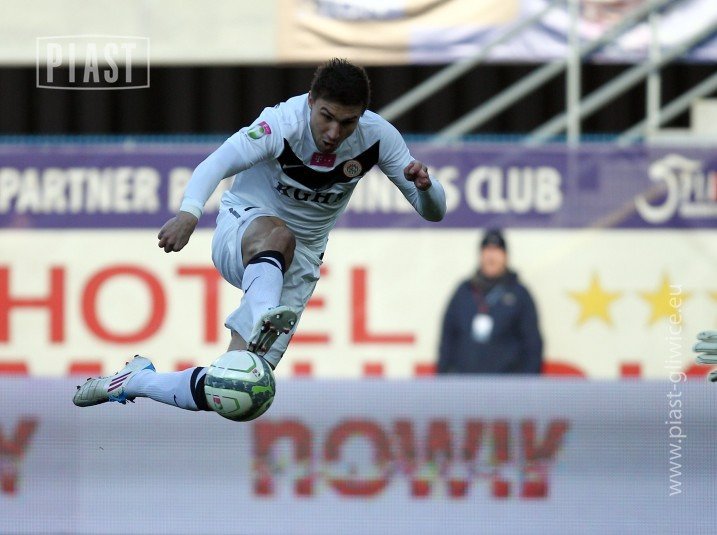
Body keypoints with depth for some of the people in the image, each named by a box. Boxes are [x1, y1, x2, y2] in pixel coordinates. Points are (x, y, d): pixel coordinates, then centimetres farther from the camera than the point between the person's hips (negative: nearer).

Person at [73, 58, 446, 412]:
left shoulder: (377, 136, -13)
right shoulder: (283, 124, -25)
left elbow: (433, 211, -10)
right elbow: (217, 164, -36)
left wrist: (424, 186, -34)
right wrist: (189, 213, -56)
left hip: (300, 261, 3)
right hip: (241, 229, -3)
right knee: (276, 234, -43)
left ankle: (136, 380, 14)